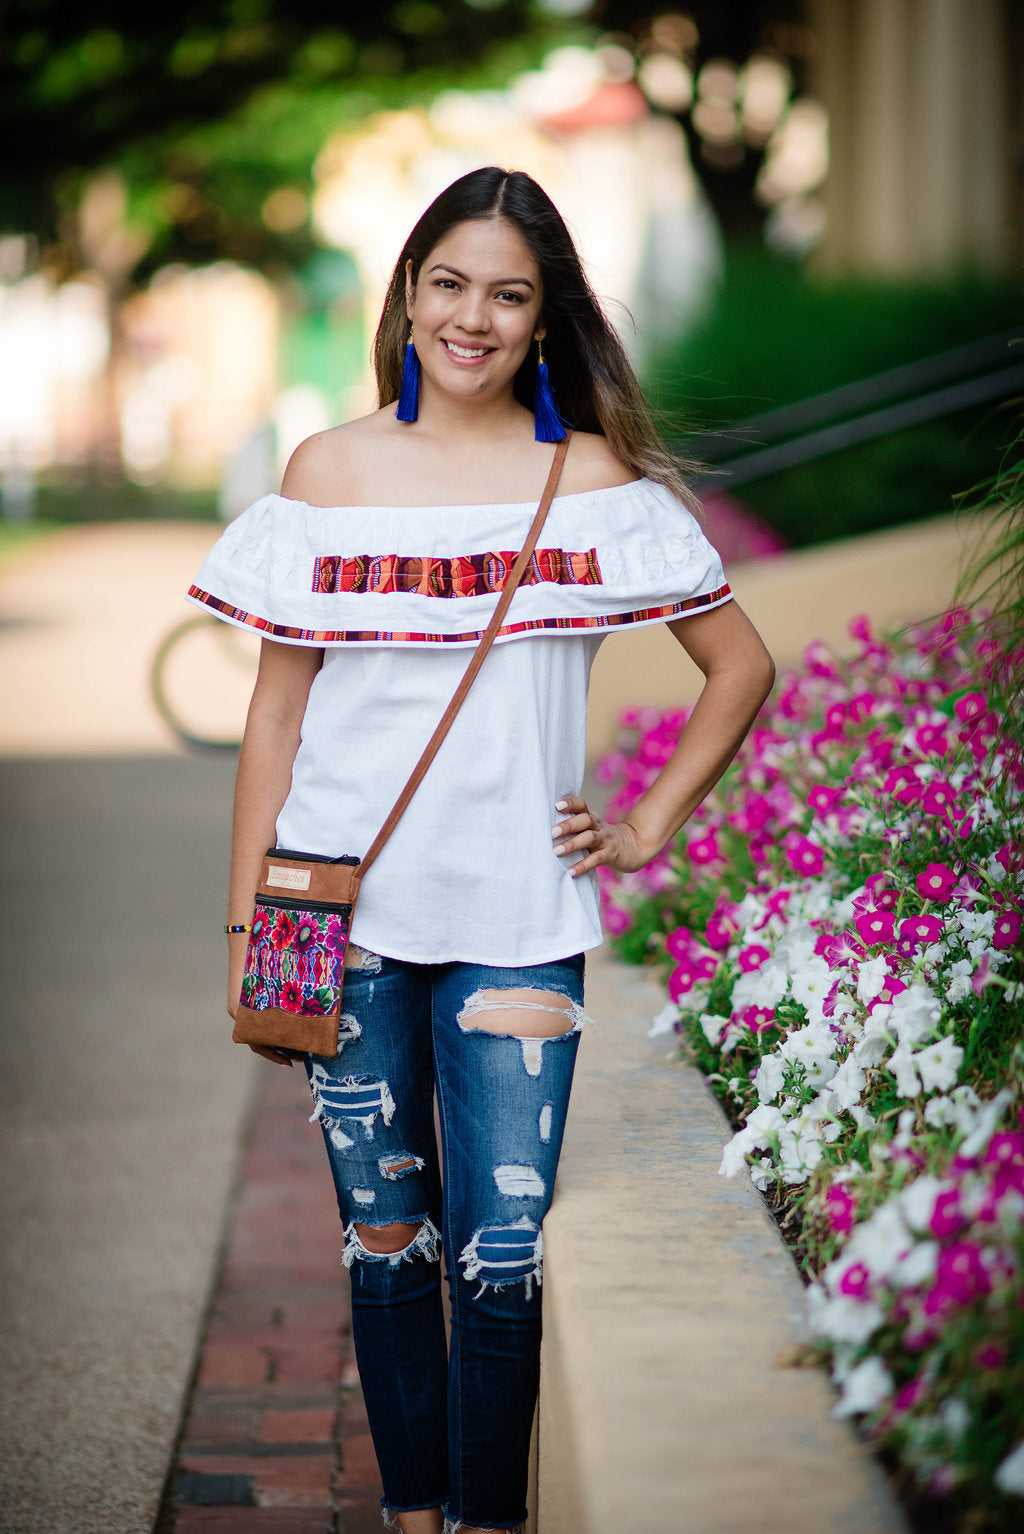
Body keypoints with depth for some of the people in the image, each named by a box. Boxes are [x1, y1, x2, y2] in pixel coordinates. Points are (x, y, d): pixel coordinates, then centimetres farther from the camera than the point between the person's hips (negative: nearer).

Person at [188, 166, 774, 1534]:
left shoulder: (595, 480, 3)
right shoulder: (329, 474, 5)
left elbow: (742, 664, 10)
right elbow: (278, 710, 7)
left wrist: (651, 827, 3)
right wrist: (246, 923, 3)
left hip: (518, 921, -1)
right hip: (347, 909, 1)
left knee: (500, 1256, -5)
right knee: (384, 1238, 7)